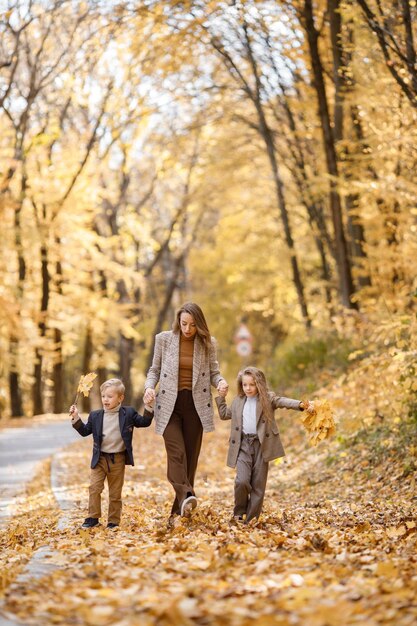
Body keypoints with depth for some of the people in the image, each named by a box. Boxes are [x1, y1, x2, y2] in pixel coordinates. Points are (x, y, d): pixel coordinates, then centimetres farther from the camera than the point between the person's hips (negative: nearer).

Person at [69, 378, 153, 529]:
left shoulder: (128, 413, -1)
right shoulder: (95, 416, 4)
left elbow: (144, 422, 1)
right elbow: (85, 431, 9)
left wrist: (148, 408, -12)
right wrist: (76, 418, -3)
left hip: (118, 459, -1)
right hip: (99, 458, 1)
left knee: (115, 492, 7)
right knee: (94, 487, -9)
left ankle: (113, 521, 17)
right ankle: (93, 518, 1)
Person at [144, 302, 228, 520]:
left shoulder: (207, 343, 3)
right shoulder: (164, 339, 2)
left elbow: (214, 372, 7)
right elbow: (155, 370, 9)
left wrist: (221, 382, -16)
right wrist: (149, 387, -11)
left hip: (196, 405, 1)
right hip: (170, 404, -1)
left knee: (190, 456, 2)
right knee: (176, 453, -19)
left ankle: (179, 510, 9)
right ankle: (187, 497, -35)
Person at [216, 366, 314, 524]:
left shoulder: (268, 398, 2)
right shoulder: (238, 401, 16)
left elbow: (283, 401, -15)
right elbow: (224, 414, 32)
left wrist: (301, 404, -32)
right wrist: (221, 397, 24)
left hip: (262, 444, -2)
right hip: (243, 444, 2)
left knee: (258, 484, 1)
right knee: (242, 481, -13)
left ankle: (251, 519, 9)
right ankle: (239, 512, 10)